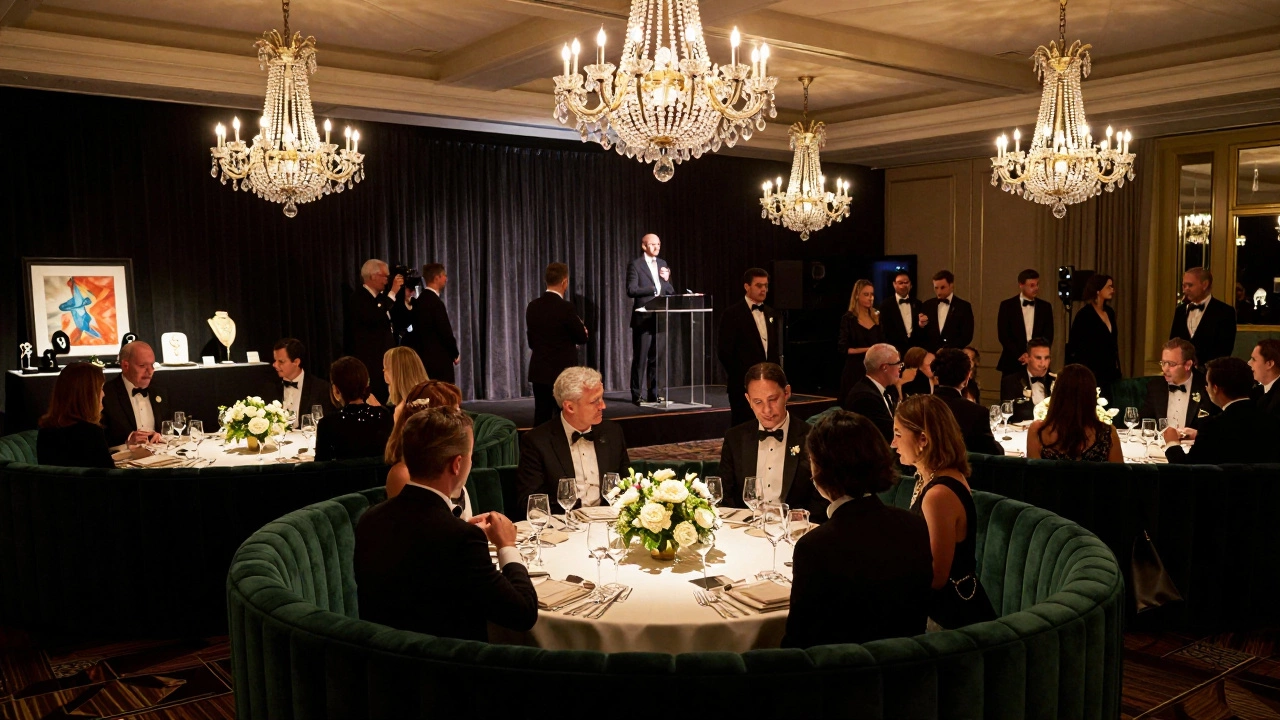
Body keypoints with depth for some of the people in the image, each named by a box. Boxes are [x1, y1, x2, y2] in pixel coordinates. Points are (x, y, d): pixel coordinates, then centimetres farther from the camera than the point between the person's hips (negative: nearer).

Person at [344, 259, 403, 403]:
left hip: (387, 360, 8)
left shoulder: (383, 296, 15)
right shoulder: (357, 298, -10)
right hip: (369, 363, -8)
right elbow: (373, 318, -28)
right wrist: (392, 293, -21)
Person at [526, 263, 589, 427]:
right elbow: (582, 337, -6)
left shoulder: (532, 307, 3)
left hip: (539, 372, 6)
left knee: (541, 418, 9)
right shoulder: (566, 308, -16)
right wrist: (582, 329, 15)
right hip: (562, 373, -6)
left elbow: (532, 342, 11)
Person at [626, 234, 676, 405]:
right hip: (643, 318, -6)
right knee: (640, 358, -3)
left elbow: (670, 292, 16)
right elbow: (631, 290, -13)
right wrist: (654, 289, -16)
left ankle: (653, 394, 14)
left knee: (656, 358, 8)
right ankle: (636, 395, 3)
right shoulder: (635, 264, -3)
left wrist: (667, 280, -4)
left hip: (659, 318, 6)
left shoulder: (663, 264, 15)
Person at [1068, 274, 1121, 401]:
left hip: (1110, 371, 7)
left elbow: (1113, 343, 18)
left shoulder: (1110, 312, 11)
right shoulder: (1084, 314, -11)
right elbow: (1075, 346, -11)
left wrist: (1118, 369, 15)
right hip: (1091, 372, -7)